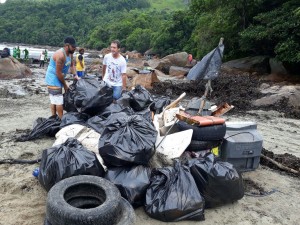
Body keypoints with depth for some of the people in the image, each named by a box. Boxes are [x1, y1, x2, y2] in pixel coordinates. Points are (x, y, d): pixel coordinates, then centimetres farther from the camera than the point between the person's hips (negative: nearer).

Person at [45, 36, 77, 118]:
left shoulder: (70, 53, 2)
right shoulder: (60, 55, -26)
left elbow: (72, 65, 17)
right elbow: (58, 73, -24)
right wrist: (65, 85, -15)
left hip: (58, 79, 10)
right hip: (53, 79, -10)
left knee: (54, 100, 14)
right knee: (59, 101, -10)